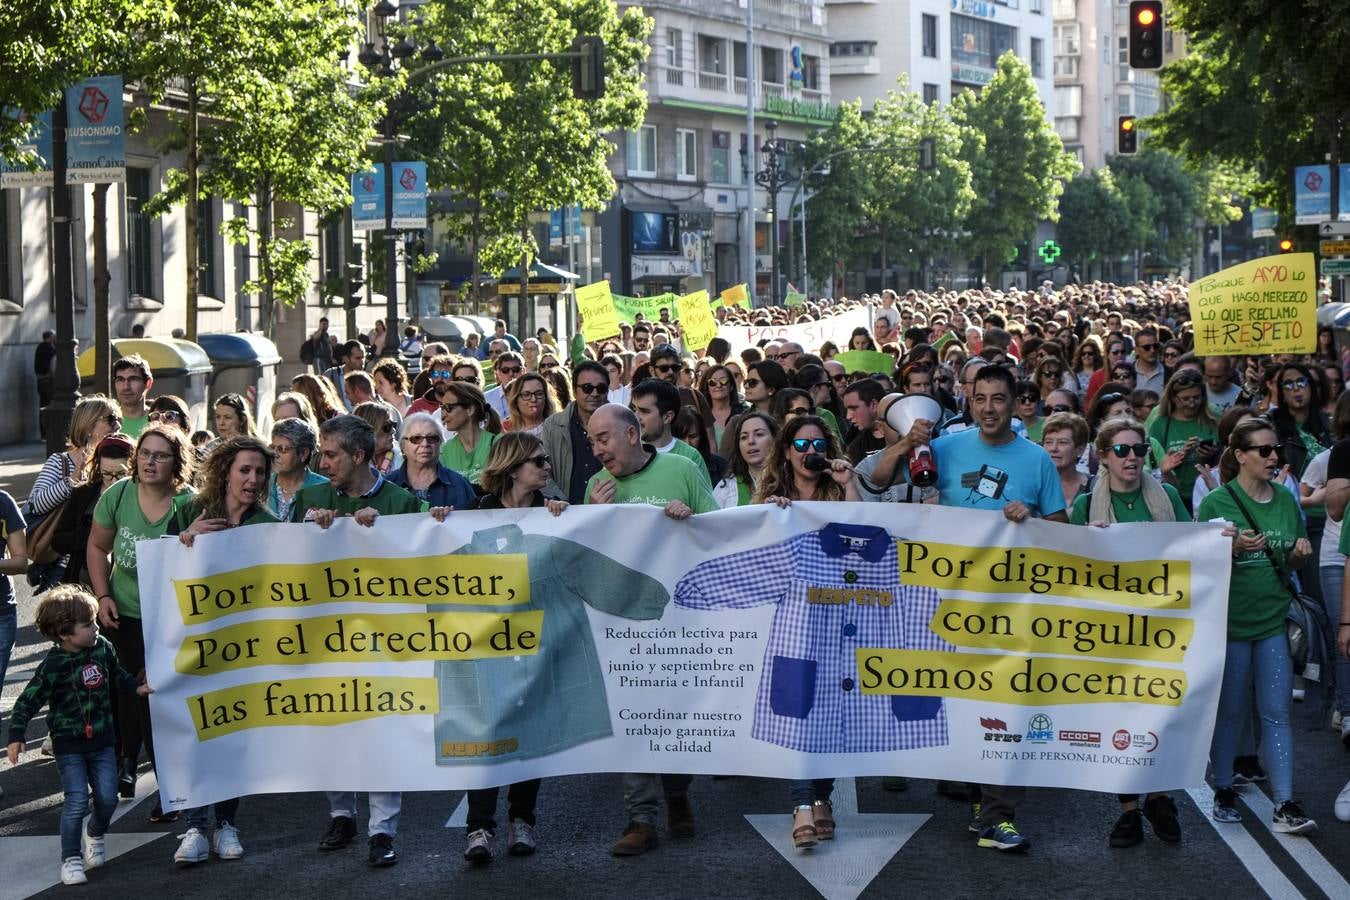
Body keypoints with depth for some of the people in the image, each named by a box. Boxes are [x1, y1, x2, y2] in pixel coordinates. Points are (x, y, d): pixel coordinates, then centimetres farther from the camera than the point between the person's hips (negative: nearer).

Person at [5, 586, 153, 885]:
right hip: (69, 743, -4)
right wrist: (15, 736, -22)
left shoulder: (102, 647, -3)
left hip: (101, 740, 4)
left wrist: (136, 687, 17)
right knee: (77, 800, -11)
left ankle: (95, 834, 34)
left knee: (107, 798, 2)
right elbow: (27, 701, -16)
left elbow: (116, 672, 20)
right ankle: (71, 858, 4)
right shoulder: (53, 666, -18)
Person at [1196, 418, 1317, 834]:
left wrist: (1299, 553, -5)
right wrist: (1234, 547, -24)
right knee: (1230, 711, 7)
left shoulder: (1285, 499, 8)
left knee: (1277, 712, 0)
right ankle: (1223, 792, 22)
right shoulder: (1216, 502, -7)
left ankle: (1285, 805, -1)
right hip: (1231, 619, -3)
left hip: (1275, 618, 4)